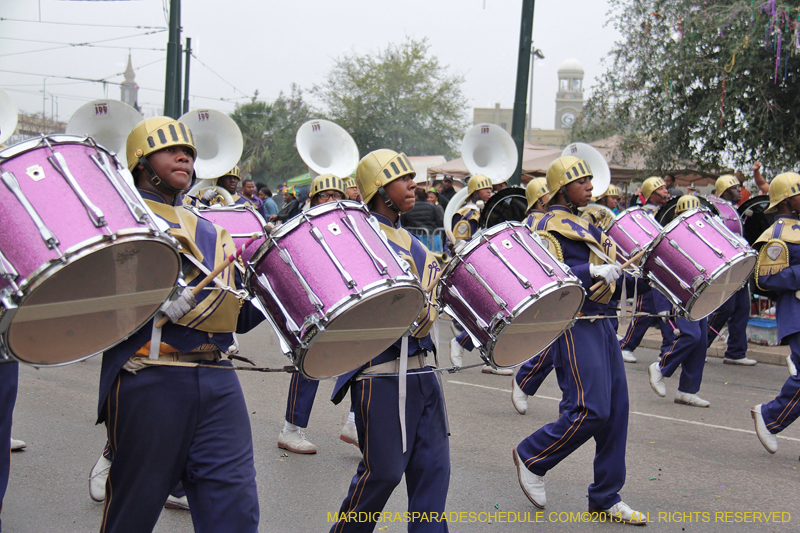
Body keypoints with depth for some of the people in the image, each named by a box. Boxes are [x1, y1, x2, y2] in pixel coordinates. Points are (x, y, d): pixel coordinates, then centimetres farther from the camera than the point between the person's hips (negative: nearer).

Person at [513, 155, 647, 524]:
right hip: (575, 326, -9)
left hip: (601, 324, 9)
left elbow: (611, 278, 26)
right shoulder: (551, 227, -7)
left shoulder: (587, 226, 21)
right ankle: (531, 457, 9)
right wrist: (593, 271, -26)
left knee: (616, 409, 6)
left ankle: (605, 498, 14)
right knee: (590, 410, -14)